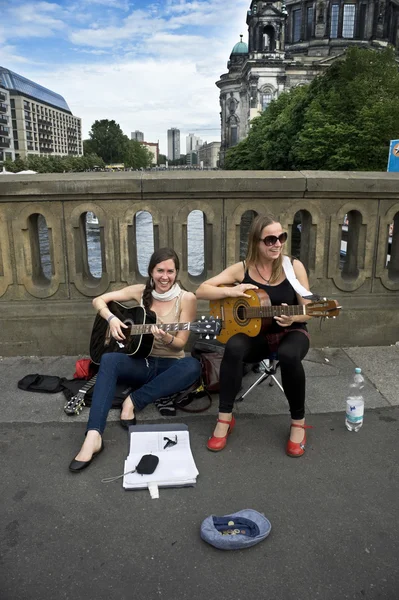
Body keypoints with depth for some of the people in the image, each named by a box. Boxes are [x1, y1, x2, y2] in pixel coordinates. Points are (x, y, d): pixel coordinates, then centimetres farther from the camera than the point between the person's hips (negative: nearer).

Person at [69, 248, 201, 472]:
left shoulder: (187, 298, -7)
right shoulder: (142, 291, 2)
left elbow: (180, 343, -8)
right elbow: (99, 300, 6)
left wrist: (167, 339, -31)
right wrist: (112, 319, -13)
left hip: (170, 366, -1)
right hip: (141, 363, 1)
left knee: (193, 366, -35)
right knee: (108, 359, -30)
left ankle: (134, 401, -24)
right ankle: (93, 436, -40)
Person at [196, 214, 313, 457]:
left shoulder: (294, 267, -7)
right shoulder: (242, 269, -5)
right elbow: (201, 291, -6)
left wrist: (293, 318, -27)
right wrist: (230, 292, -22)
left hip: (290, 333, -1)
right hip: (255, 334, 1)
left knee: (289, 355, -37)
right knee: (234, 347, -33)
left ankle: (298, 422, -13)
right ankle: (225, 418, -18)